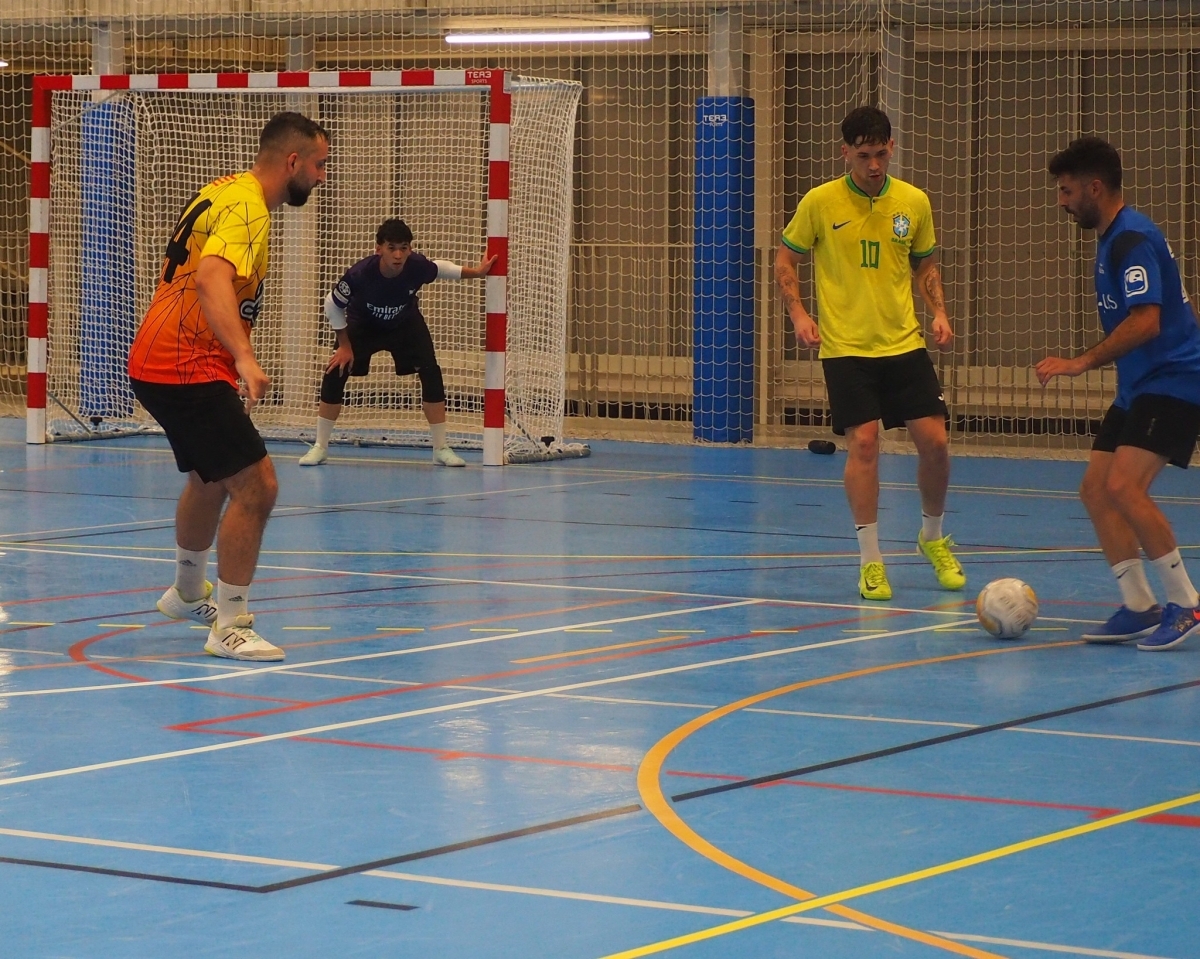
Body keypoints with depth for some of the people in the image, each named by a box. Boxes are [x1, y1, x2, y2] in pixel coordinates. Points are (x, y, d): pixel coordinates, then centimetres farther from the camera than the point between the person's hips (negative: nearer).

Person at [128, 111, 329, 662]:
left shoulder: (228, 193, 14)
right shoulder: (246, 208, -18)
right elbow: (211, 278, -36)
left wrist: (229, 367, 35)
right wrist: (245, 358, -48)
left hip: (160, 364, 11)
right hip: (187, 370, -11)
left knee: (210, 478, 30)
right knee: (255, 487, -14)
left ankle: (187, 592, 49)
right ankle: (230, 627, -11)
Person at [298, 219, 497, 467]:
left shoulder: (418, 266, -32)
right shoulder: (360, 274, -37)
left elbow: (440, 268, -5)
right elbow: (332, 305, -19)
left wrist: (476, 272, -3)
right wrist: (345, 346, -14)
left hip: (405, 324, 1)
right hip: (363, 325, -1)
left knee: (431, 373, -14)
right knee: (335, 373, -14)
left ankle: (441, 448, -3)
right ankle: (320, 447, 1)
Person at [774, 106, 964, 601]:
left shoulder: (914, 203, 3)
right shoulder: (820, 203, -5)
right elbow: (785, 259, 6)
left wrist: (939, 313, 1)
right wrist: (798, 313, -7)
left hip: (905, 343, 3)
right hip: (845, 347, -3)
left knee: (933, 440, -2)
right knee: (863, 443, -11)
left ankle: (932, 538, 24)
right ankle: (870, 561, 0)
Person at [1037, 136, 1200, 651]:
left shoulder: (1133, 238, -16)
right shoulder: (1111, 239, 16)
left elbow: (1146, 321, -26)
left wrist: (1082, 362, -25)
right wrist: (1087, 362, 23)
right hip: (1138, 387, 11)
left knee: (1124, 486, -21)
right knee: (1095, 488, 4)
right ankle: (1140, 607, 7)